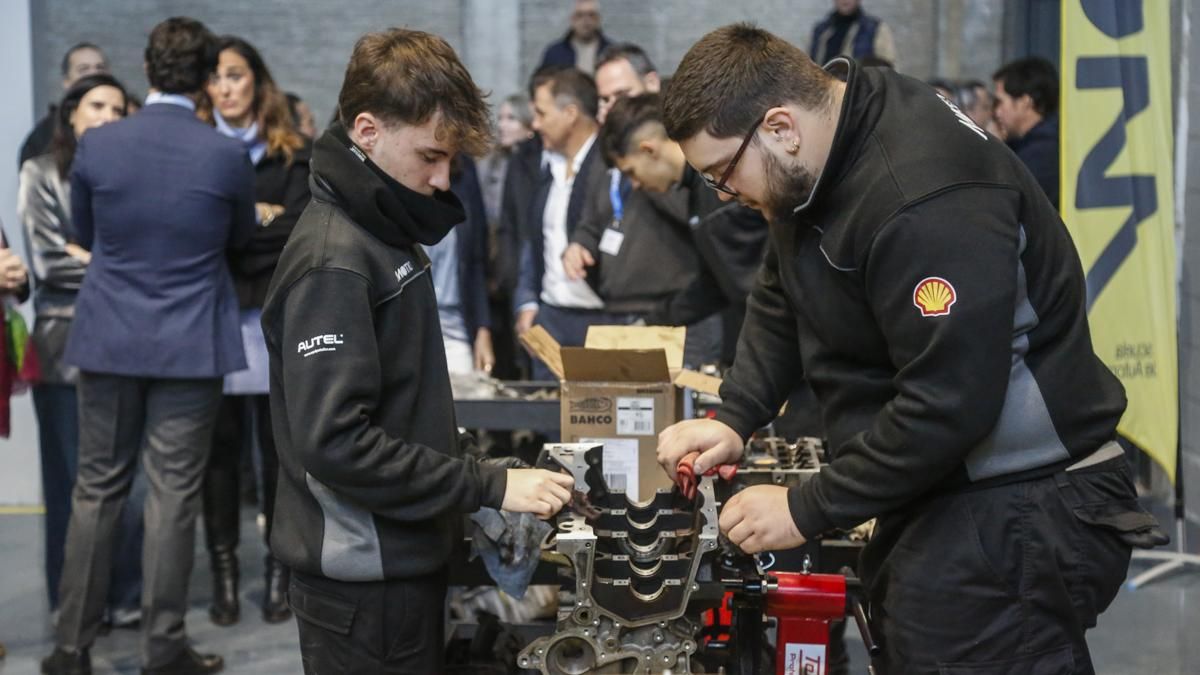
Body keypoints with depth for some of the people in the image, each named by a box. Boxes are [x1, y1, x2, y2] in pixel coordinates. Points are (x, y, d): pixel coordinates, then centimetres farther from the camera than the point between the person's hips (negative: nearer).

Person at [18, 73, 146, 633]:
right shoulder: (41, 174, 5)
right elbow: (48, 263, -5)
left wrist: (88, 256, -7)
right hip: (67, 344, -2)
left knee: (135, 481, -1)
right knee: (73, 482, 4)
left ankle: (127, 596, 13)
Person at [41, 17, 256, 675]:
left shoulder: (97, 145, -5)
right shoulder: (227, 156, -9)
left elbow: (84, 233, 10)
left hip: (108, 341, 2)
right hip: (190, 346, -2)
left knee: (96, 490, 11)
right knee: (173, 496, 4)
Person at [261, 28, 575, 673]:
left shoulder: (385, 232, 10)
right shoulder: (332, 262, -20)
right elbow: (335, 443, -26)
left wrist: (465, 458, 9)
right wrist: (489, 486, -24)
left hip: (404, 560, 9)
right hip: (364, 581, -9)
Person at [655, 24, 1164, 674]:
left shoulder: (924, 198, -27)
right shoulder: (820, 152, 3)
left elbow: (948, 405, -27)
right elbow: (780, 298, 15)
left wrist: (807, 510, -18)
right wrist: (733, 419, 1)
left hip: (1019, 518, -9)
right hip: (936, 499, 9)